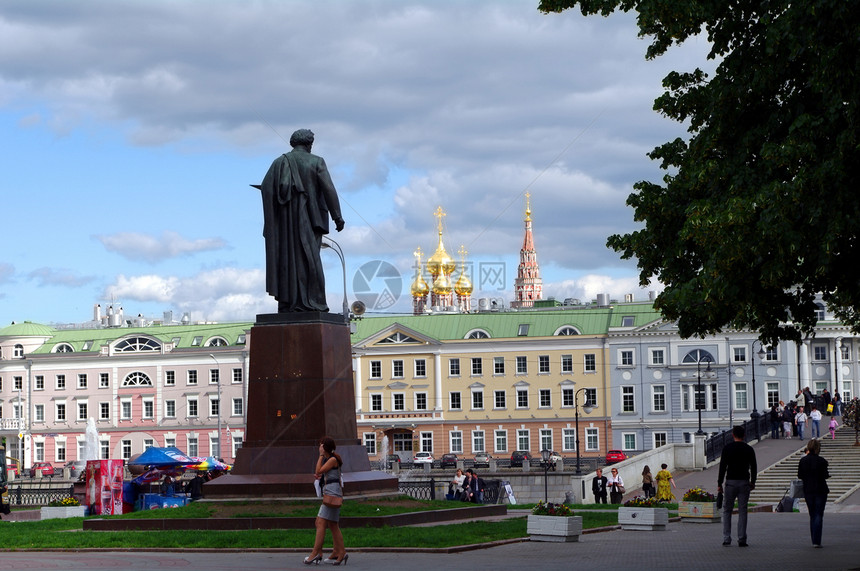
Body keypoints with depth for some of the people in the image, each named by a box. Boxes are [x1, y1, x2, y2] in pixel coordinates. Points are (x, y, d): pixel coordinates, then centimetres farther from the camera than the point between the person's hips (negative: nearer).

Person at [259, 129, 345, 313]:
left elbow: (265, 187, -1)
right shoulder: (316, 162, 0)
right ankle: (309, 303, -12)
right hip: (307, 217, -3)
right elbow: (328, 189, -11)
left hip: (284, 218, 3)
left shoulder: (279, 162, 10)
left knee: (286, 258, 4)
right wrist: (337, 216, -11)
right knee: (308, 258, -5)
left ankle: (286, 304, -1)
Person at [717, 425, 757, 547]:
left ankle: (726, 538, 2)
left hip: (731, 482, -1)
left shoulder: (728, 448, -3)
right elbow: (753, 467, 8)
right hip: (744, 482, 1)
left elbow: (722, 466, -5)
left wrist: (719, 484, 0)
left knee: (727, 511, 8)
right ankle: (741, 539, -1)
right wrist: (752, 482, 21)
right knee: (742, 511, 4)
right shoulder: (749, 449, 3)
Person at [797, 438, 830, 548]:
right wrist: (828, 473, 10)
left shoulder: (803, 461, 0)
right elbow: (825, 476, -10)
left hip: (807, 491, 4)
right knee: (819, 515, -1)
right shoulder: (821, 461, -12)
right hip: (820, 490, -4)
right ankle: (816, 541, -11)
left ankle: (814, 541, 15)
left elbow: (799, 475, 3)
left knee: (812, 516, 14)